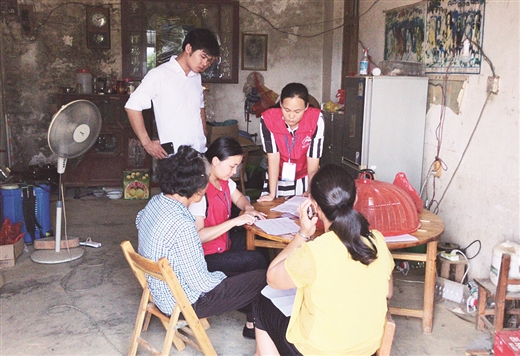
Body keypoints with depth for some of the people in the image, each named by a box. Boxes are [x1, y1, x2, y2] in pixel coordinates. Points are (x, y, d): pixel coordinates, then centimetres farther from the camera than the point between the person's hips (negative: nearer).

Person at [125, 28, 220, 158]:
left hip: (200, 152, 6)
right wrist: (147, 143, -9)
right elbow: (132, 106, -9)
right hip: (173, 154, -6)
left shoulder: (197, 77, 14)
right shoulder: (160, 75, -7)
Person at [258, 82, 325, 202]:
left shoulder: (316, 119, -26)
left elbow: (313, 161, -24)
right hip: (277, 177, 1)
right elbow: (273, 157, -23)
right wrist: (272, 194, -26)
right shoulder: (268, 118, -24)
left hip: (304, 178, 0)